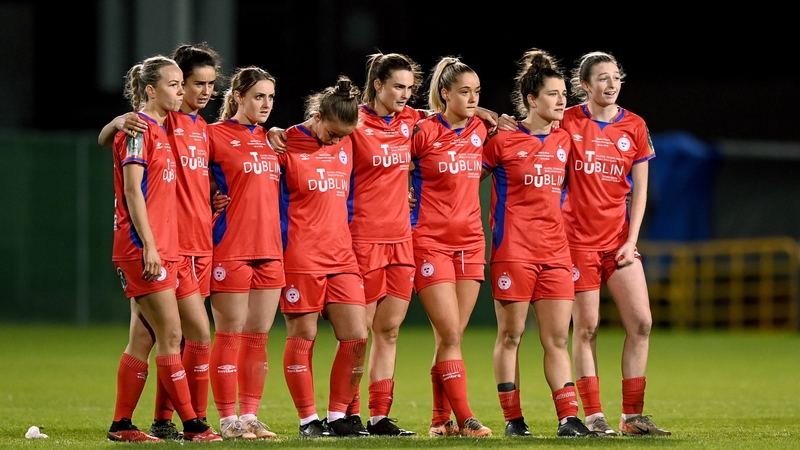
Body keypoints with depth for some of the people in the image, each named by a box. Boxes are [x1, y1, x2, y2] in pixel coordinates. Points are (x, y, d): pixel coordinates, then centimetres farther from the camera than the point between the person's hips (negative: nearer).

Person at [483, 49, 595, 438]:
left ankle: (568, 418, -2)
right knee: (510, 335, 1)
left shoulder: (565, 140, 11)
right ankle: (512, 418, 5)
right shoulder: (503, 140, -3)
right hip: (512, 249, -4)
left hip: (555, 251, 5)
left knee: (557, 339, 1)